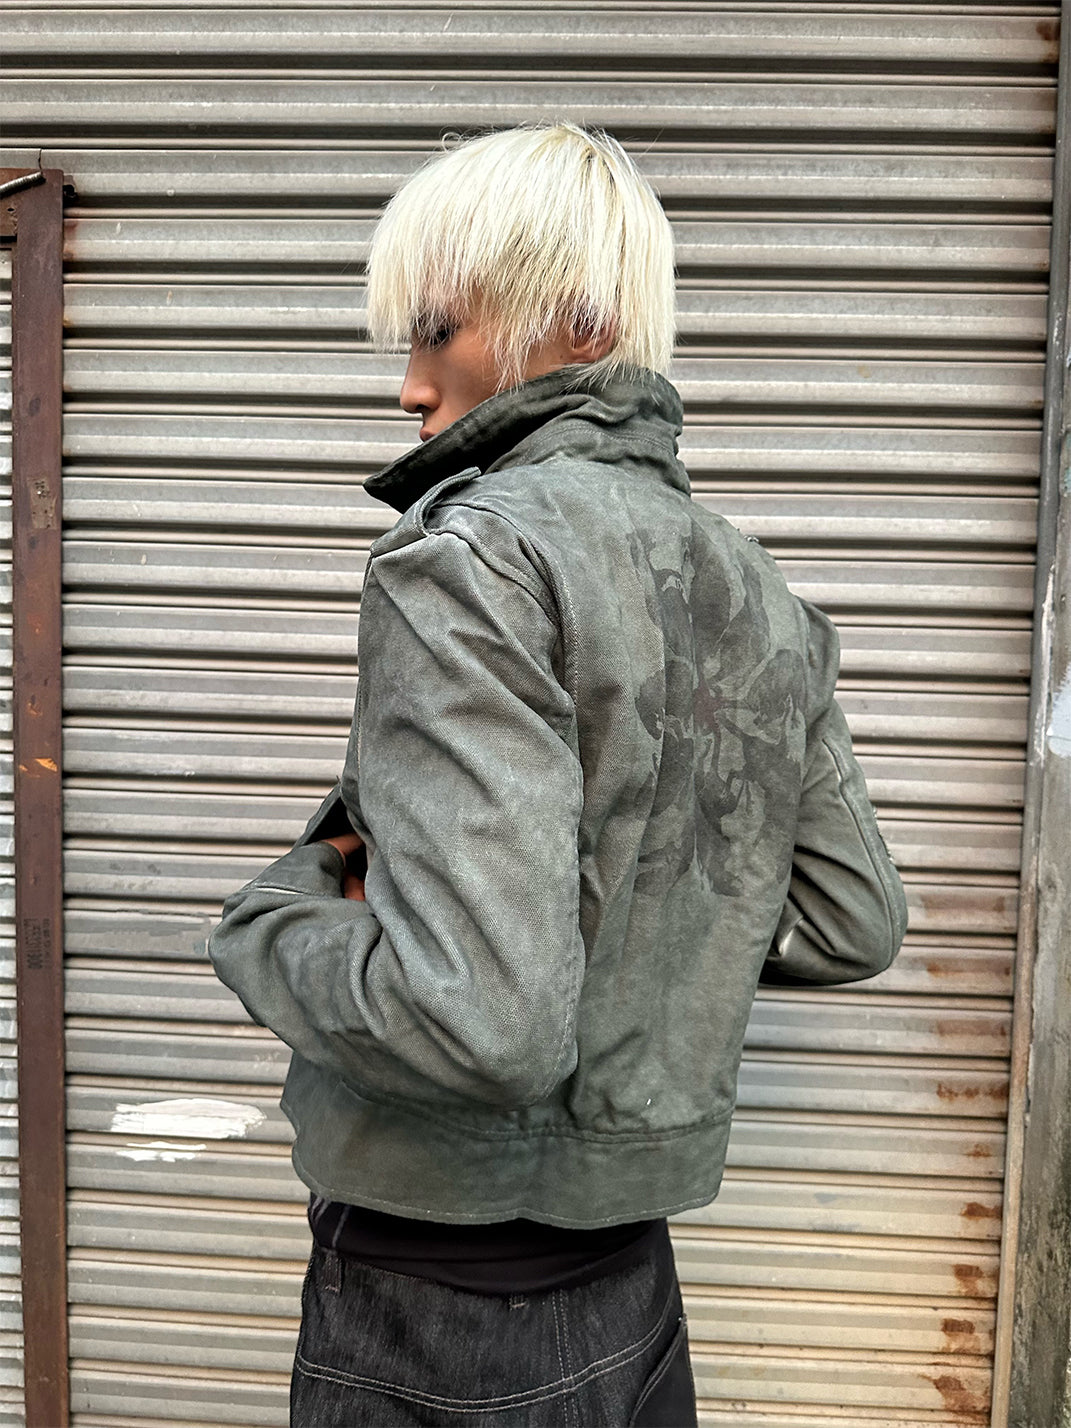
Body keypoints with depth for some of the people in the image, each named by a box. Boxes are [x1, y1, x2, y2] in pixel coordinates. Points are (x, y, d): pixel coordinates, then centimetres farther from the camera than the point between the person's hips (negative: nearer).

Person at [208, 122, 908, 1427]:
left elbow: (479, 1021, -30)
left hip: (440, 1315, -6)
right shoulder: (758, 593, 3)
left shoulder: (467, 555, -21)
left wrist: (270, 919, -12)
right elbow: (853, 926, 8)